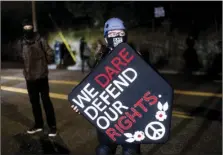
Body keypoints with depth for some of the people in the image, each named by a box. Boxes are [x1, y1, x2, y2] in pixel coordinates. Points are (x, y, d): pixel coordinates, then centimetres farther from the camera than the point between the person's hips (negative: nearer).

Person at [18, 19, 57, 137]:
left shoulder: (40, 40, -8)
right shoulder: (22, 43, 2)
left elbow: (50, 54, -3)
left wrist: (43, 64, 5)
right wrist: (28, 66, 9)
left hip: (41, 76, -4)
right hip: (29, 77, 4)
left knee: (46, 101, 0)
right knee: (34, 102, 13)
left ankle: (52, 126, 10)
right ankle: (38, 124, 28)